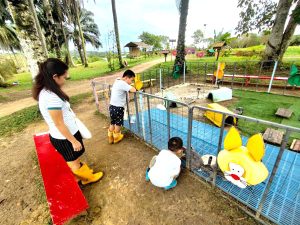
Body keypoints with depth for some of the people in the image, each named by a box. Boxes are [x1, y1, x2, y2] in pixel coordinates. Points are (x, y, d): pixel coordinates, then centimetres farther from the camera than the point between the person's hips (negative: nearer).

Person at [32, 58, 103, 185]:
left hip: (62, 135, 9)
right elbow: (59, 124, -25)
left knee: (73, 160, 27)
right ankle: (88, 177, 40)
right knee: (74, 161, 17)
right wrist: (74, 141, -16)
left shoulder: (46, 92, 0)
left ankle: (81, 175, 50)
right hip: (65, 137, -9)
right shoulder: (51, 97, -30)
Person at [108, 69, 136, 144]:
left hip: (112, 106, 9)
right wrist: (136, 89, -7)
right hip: (118, 107, -8)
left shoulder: (117, 81, 10)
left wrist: (130, 88, 4)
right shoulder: (122, 83, -19)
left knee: (112, 123, 21)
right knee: (118, 124, 13)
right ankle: (116, 138, 32)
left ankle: (110, 138, 35)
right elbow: (133, 90, -28)